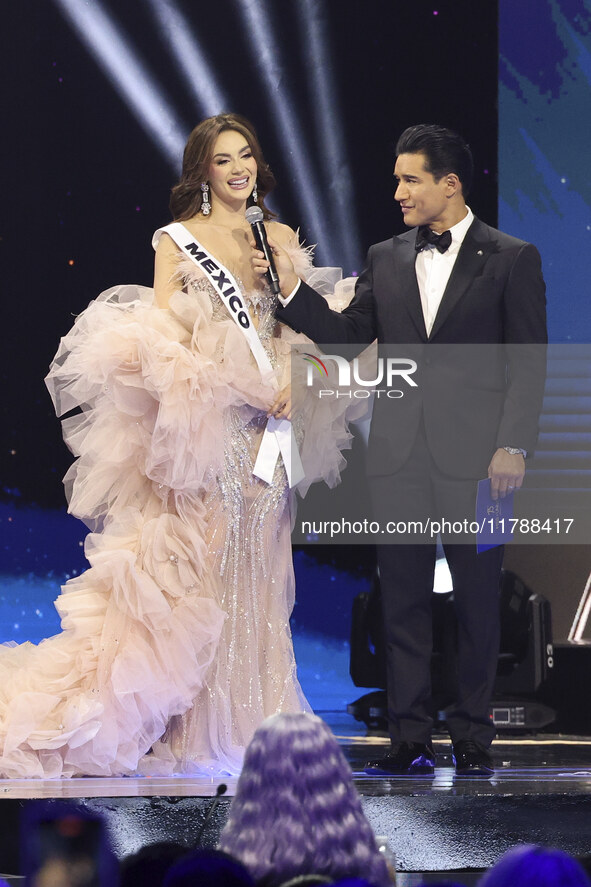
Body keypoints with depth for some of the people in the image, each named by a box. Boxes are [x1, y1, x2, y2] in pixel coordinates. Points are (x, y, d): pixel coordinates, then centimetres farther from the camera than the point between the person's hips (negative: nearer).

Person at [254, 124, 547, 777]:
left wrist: (513, 447, -11)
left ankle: (472, 738, 10)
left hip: (474, 454, -4)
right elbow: (346, 336, 9)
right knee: (402, 601, 4)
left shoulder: (511, 259, 0)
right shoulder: (385, 260, 13)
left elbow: (528, 361, -3)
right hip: (399, 454, 4)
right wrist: (290, 289, -4)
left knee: (477, 600, 2)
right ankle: (410, 740, 9)